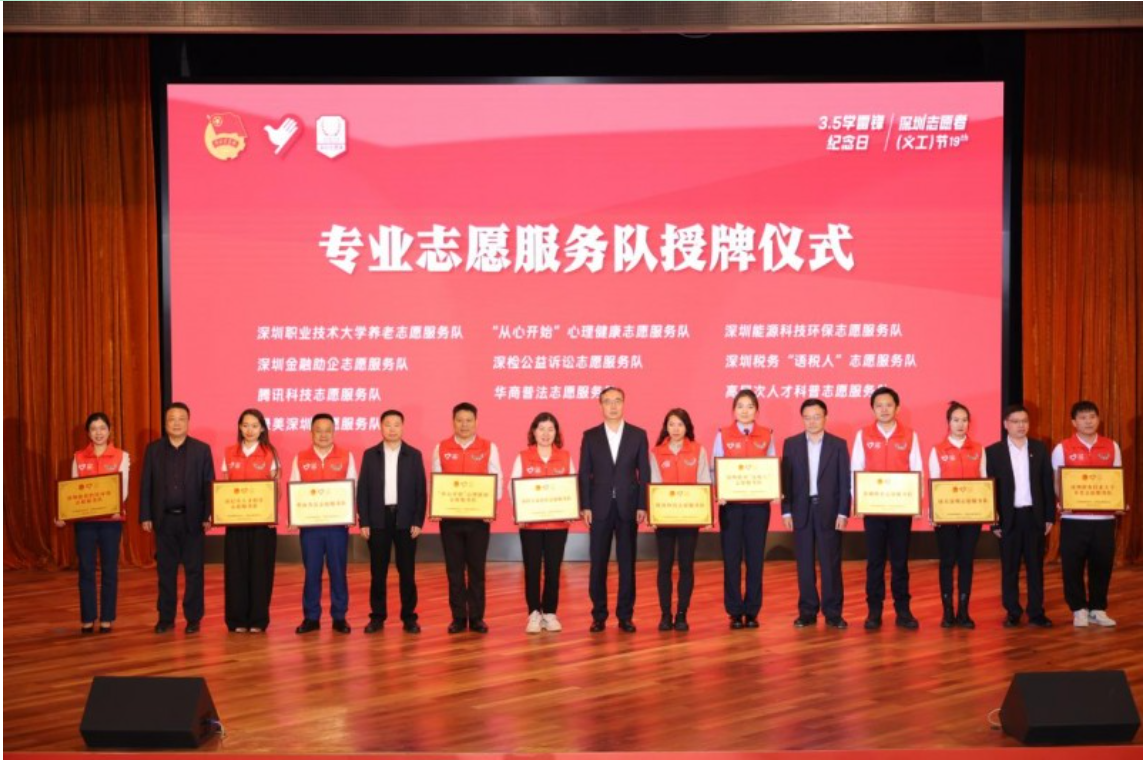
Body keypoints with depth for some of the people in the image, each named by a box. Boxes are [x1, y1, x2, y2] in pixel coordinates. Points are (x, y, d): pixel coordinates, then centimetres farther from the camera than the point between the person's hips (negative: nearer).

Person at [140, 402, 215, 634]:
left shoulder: (202, 449, 1)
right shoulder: (153, 449, 6)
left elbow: (208, 485, -1)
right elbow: (146, 485, 5)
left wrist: (208, 516, -8)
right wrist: (145, 516, -1)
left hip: (192, 519, -1)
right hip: (164, 519, 1)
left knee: (194, 571, 3)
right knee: (166, 571, 7)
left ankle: (193, 618, 11)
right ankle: (166, 618, 15)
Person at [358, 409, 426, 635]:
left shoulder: (414, 455, 3)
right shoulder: (370, 455, 4)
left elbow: (421, 490, 2)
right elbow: (363, 490, 3)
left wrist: (418, 521, -5)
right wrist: (363, 522, -3)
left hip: (405, 520, 0)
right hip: (378, 520, 0)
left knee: (407, 571, 3)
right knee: (378, 571, 4)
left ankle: (409, 617, 10)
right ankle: (377, 616, 13)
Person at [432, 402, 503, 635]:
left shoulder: (489, 448, 2)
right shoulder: (441, 448, 5)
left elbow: (497, 480, 0)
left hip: (479, 517, -1)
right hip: (450, 517, 1)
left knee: (477, 568, 4)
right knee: (454, 568, 5)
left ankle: (477, 617, 12)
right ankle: (458, 617, 13)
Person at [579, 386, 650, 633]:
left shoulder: (638, 434, 5)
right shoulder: (590, 436, 5)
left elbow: (644, 473, 3)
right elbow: (584, 474, 3)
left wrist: (643, 506, -5)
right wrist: (585, 506, -5)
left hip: (628, 507, 0)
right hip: (600, 507, 0)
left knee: (627, 562, 3)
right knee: (597, 563, 2)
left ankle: (625, 615, 11)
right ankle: (599, 615, 11)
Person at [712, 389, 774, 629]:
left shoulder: (766, 435, 5)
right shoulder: (723, 435, 2)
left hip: (758, 504, 1)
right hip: (731, 503, -1)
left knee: (755, 558, 3)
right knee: (732, 558, 1)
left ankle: (752, 611, 13)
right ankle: (735, 612, 10)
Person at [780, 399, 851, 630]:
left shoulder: (838, 444, 2)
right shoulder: (791, 444, 5)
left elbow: (845, 481, 0)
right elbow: (786, 479, 4)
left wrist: (843, 512, -7)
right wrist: (786, 511, -2)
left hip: (829, 511, -1)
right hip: (802, 510, 1)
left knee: (831, 563, 1)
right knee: (804, 563, 5)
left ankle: (833, 612, 8)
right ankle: (807, 611, 12)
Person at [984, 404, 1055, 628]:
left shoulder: (1040, 449, 6)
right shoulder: (993, 451, -1)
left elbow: (1048, 484, 6)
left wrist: (1049, 516, 2)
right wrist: (993, 521, -5)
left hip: (1034, 515, 2)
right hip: (1009, 517, -1)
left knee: (1036, 566, 5)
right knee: (1010, 568, 4)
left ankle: (1036, 612, 11)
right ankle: (1012, 613, 12)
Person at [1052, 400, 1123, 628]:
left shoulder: (1112, 447, 7)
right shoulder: (1062, 448, 0)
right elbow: (1057, 482, 2)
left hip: (1104, 516, 2)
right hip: (1074, 517, -2)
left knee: (1102, 563, 6)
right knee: (1073, 565, 1)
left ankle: (1098, 609, 19)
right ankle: (1079, 609, 14)